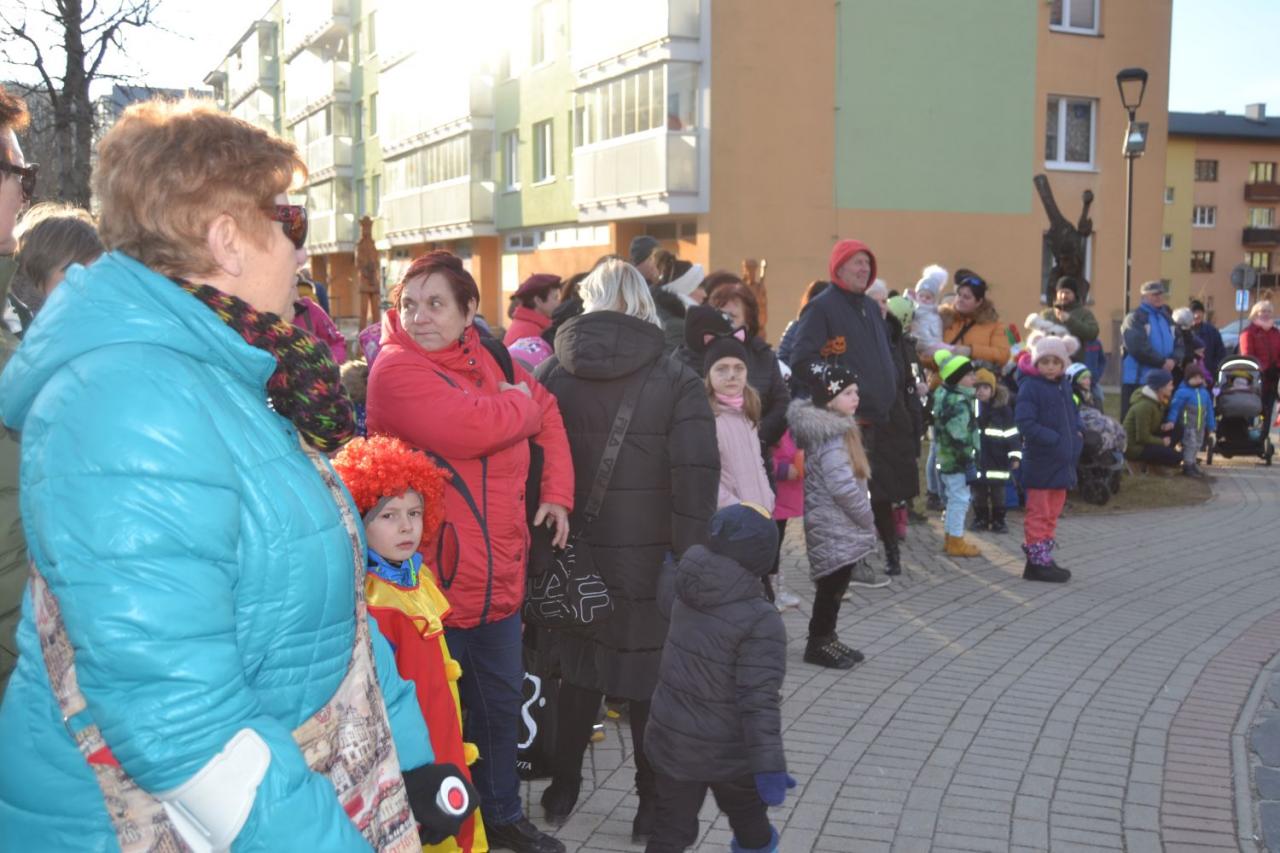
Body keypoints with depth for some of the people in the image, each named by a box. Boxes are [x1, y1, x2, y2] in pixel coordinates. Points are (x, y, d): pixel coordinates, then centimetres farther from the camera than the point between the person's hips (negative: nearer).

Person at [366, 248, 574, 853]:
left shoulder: (488, 359, 8)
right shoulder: (395, 367, -14)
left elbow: (546, 411, 19)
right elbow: (472, 428, -27)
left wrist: (556, 491, 8)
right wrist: (521, 405, -8)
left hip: (499, 576, 7)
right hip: (433, 581, -7)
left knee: (501, 703, 21)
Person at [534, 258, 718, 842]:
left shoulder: (552, 372, 0)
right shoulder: (677, 379, -8)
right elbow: (696, 473, -16)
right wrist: (690, 558, -10)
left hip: (574, 558, 3)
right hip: (651, 561, -2)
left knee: (578, 673, 19)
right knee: (649, 679, 10)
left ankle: (562, 790, 31)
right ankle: (654, 806, 20)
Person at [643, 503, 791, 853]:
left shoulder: (683, 591, -4)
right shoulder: (761, 621, -22)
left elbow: (665, 593, 23)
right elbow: (759, 700, -26)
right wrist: (769, 765, -25)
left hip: (672, 742, 5)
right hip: (730, 754, -5)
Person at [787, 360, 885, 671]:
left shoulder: (836, 427, 12)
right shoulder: (830, 435, -19)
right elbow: (842, 486, -24)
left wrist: (863, 518, 15)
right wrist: (867, 518, -12)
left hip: (837, 525, 9)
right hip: (834, 525, -9)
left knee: (834, 584, 15)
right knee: (832, 584, 0)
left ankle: (825, 639, 25)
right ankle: (819, 643, 10)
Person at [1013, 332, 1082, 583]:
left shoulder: (1065, 385, 8)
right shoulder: (1030, 386, -15)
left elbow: (1073, 413, 21)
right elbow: (1025, 422, -22)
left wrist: (1077, 434, 2)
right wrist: (1054, 440, -24)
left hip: (1062, 462, 8)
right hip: (1040, 462, -8)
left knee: (1052, 514, 16)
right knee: (1039, 513, 1)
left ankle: (1044, 559, 26)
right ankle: (1037, 562, 8)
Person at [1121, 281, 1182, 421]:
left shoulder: (1166, 319, 19)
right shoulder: (1135, 318, -6)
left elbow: (1179, 345, 12)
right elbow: (1138, 347, -18)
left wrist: (1173, 359, -9)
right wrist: (1161, 362, -15)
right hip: (1137, 380, -7)